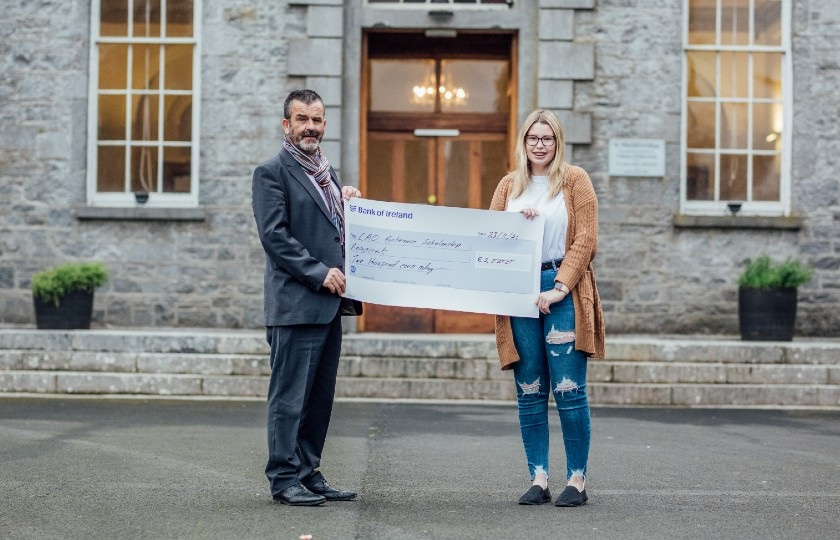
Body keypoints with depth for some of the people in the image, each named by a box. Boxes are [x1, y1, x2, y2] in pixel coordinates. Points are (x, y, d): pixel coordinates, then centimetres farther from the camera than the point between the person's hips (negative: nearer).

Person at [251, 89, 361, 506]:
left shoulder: (327, 174, 20)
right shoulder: (272, 172, -5)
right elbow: (274, 235, -14)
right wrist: (319, 272, -17)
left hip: (328, 303, 8)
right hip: (295, 303, -8)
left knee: (320, 395, 11)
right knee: (290, 395, -4)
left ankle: (308, 473, 18)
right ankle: (284, 479, 2)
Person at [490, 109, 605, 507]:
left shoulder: (575, 180, 4)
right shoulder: (509, 185, 16)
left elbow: (585, 240, -3)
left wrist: (560, 287, -11)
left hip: (563, 290, -3)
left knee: (569, 389, -6)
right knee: (529, 391, 3)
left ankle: (577, 479, 1)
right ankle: (538, 479, 8)